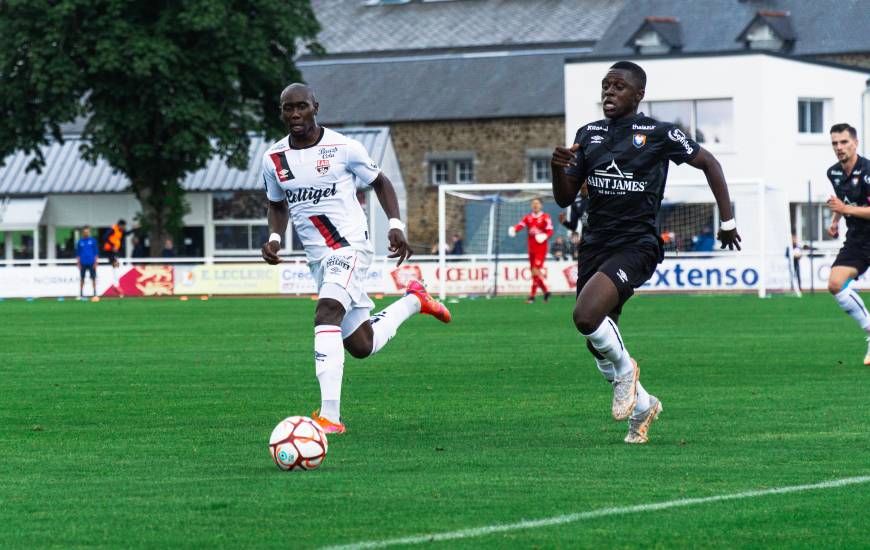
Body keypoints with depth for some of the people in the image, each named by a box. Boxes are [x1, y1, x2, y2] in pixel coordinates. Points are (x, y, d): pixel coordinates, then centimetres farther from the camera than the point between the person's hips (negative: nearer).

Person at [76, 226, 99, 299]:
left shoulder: (93, 241, 2)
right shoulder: (80, 242, 6)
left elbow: (96, 252, 4)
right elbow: (78, 253, 10)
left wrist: (96, 262, -2)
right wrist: (78, 263, 4)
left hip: (91, 263, -1)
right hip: (83, 263, 1)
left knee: (93, 278, -1)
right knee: (82, 278, 4)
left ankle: (95, 294, 3)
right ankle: (81, 294, 11)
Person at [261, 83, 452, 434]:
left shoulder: (342, 148, -8)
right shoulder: (274, 159, 5)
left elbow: (379, 182, 7)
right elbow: (277, 205, 21)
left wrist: (396, 225, -5)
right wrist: (274, 237, 1)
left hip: (349, 247, -6)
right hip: (318, 258, 6)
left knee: (326, 314, -29)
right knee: (361, 346, 9)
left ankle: (330, 415, -32)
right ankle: (412, 301, 40)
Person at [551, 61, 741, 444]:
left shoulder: (659, 134, -3)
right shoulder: (588, 135, 10)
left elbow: (707, 163, 9)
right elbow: (565, 199, 10)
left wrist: (727, 221, 10)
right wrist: (558, 167, -11)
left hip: (636, 244, -6)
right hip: (595, 245, 6)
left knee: (586, 316, -28)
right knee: (596, 343, 8)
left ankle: (624, 368, 3)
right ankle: (642, 406, 32)